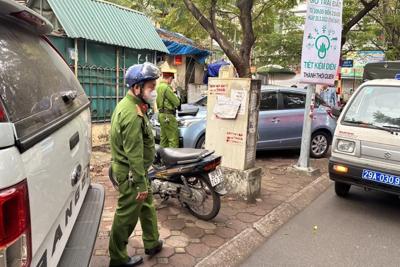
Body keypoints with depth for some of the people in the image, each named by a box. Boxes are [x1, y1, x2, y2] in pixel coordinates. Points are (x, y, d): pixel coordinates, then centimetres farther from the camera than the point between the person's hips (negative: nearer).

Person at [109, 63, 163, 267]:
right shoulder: (133, 114, -26)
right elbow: (134, 154, -27)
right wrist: (141, 184, -22)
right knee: (127, 215, 5)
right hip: (131, 172, -10)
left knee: (147, 206, 22)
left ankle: (152, 243, 39)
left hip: (136, 169, 10)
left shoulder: (126, 104, 7)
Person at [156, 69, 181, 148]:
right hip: (168, 115, -10)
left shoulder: (158, 87, 13)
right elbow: (177, 103, -15)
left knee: (163, 139, 15)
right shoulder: (167, 88, -16)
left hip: (161, 114, 10)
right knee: (174, 139, -8)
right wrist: (177, 97, 7)